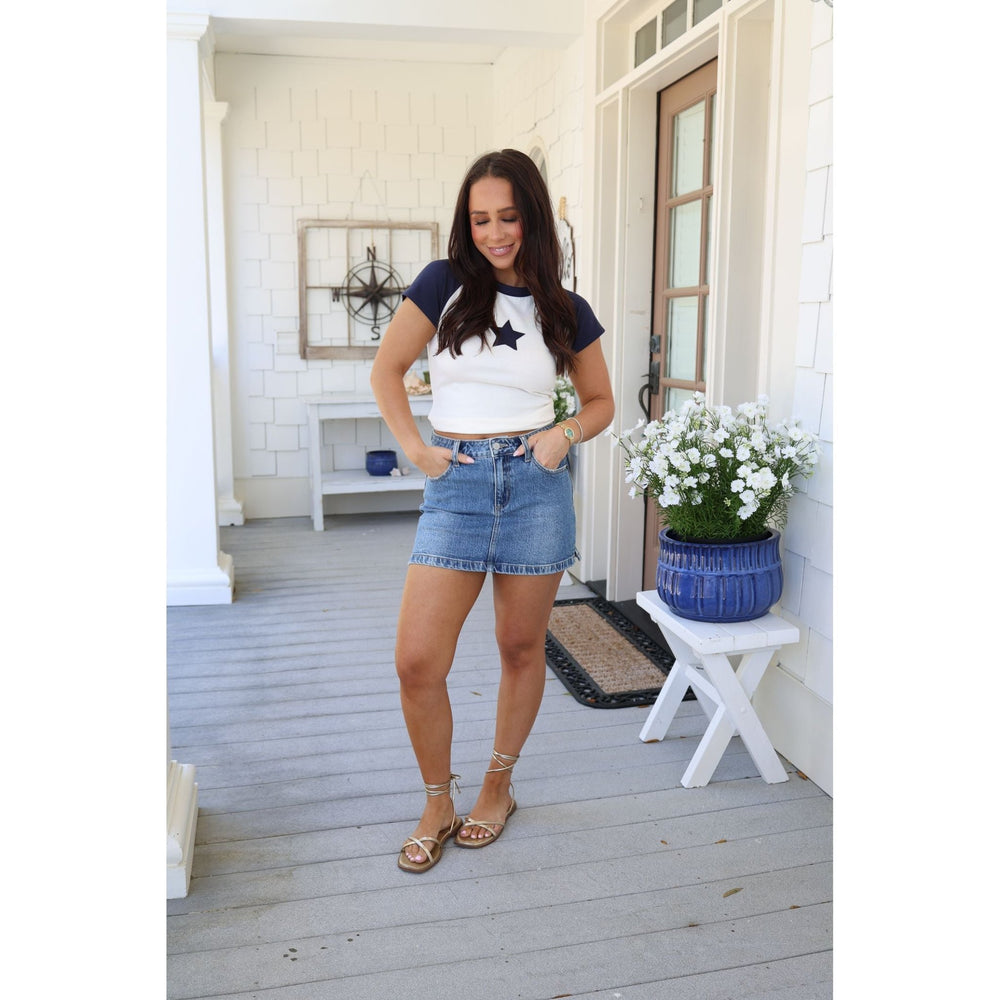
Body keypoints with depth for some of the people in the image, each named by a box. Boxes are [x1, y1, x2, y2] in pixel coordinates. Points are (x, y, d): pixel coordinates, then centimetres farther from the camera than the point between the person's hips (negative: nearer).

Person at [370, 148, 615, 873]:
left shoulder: (567, 311, 5)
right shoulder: (444, 284, 2)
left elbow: (601, 401, 16)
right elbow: (387, 369, 9)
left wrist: (567, 434, -4)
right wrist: (414, 448, 0)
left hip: (536, 485, 1)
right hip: (456, 485, 0)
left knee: (522, 648, 10)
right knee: (417, 662, -5)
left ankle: (499, 784, 33)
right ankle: (438, 804, 19)